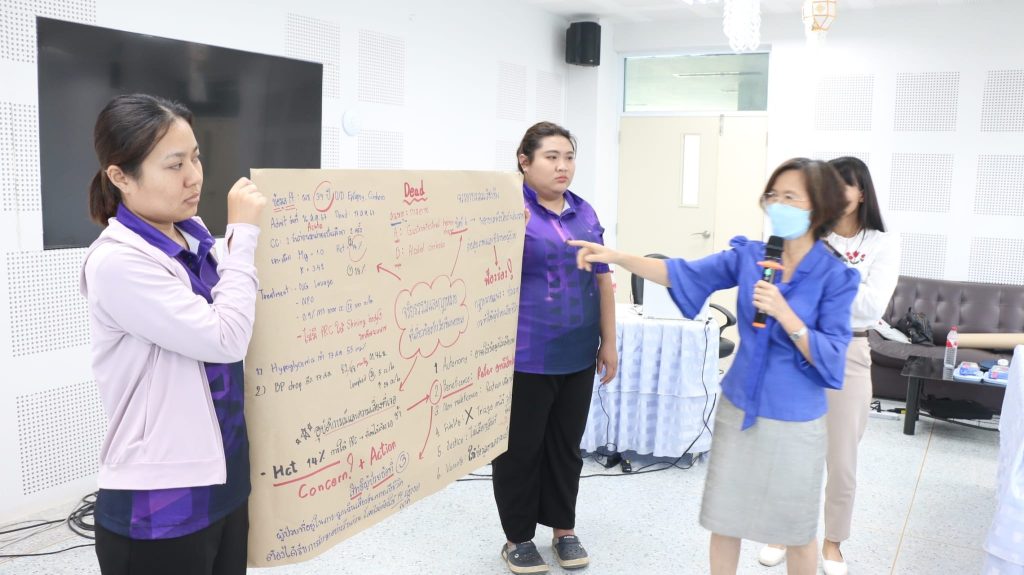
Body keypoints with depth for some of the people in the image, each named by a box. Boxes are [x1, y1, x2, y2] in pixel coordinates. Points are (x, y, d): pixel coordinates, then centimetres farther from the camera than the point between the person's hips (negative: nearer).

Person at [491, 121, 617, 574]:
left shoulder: (586, 213, 9)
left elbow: (602, 280, 13)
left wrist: (608, 342, 13)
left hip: (576, 354, 6)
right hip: (525, 355, -5)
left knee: (566, 445, 17)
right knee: (520, 447, 7)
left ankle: (564, 529, 33)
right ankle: (518, 537, 24)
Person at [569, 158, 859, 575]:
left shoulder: (836, 277, -13)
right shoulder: (749, 255, -3)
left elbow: (831, 360, -16)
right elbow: (683, 274, -6)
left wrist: (783, 312, -29)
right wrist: (615, 257, -16)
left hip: (794, 421, -3)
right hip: (738, 408, 3)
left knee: (796, 530, 14)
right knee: (724, 519, 15)